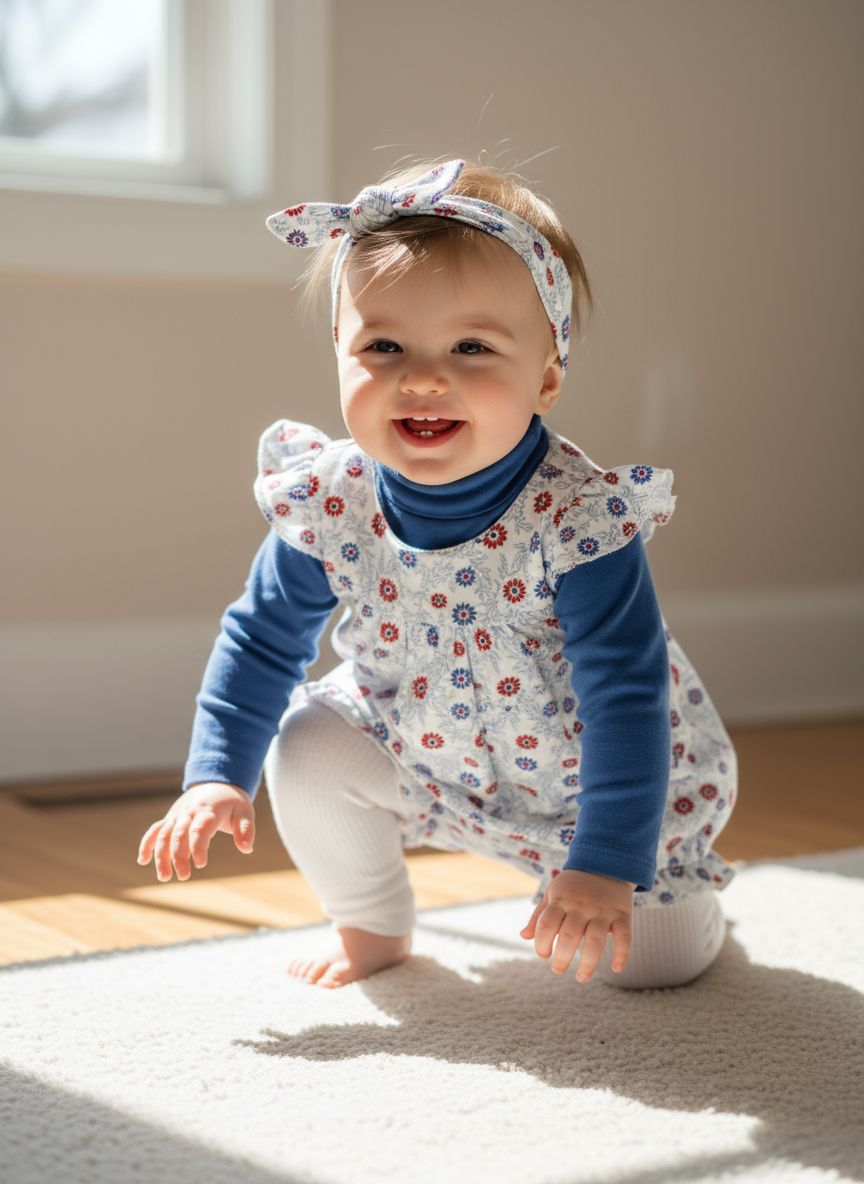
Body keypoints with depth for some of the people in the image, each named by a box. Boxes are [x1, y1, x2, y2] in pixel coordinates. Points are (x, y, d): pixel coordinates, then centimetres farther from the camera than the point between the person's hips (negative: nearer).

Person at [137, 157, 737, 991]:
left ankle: (678, 877, 30)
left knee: (651, 958, -8)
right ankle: (371, 925, 9)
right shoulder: (329, 506, -22)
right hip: (422, 753, 3)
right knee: (308, 744, -18)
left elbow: (626, 697, -31)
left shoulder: (578, 518, -35)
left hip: (581, 776, -3)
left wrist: (606, 867, -34)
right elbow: (263, 639, -7)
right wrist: (215, 776, -14)